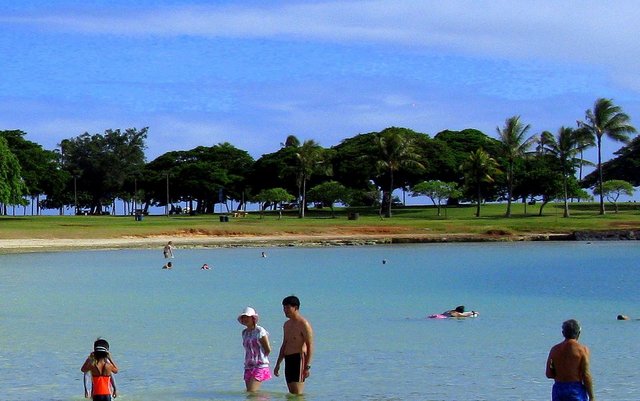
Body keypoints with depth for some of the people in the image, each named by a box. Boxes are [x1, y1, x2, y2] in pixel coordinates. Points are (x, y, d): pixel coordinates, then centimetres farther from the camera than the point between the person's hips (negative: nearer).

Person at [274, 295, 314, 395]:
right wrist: (278, 364, 22)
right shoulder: (287, 324, 18)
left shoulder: (303, 324, -8)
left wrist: (307, 367, -18)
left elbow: (310, 346, -12)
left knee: (297, 394, -12)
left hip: (299, 359, -8)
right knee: (291, 393, 7)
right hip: (288, 360, 8)